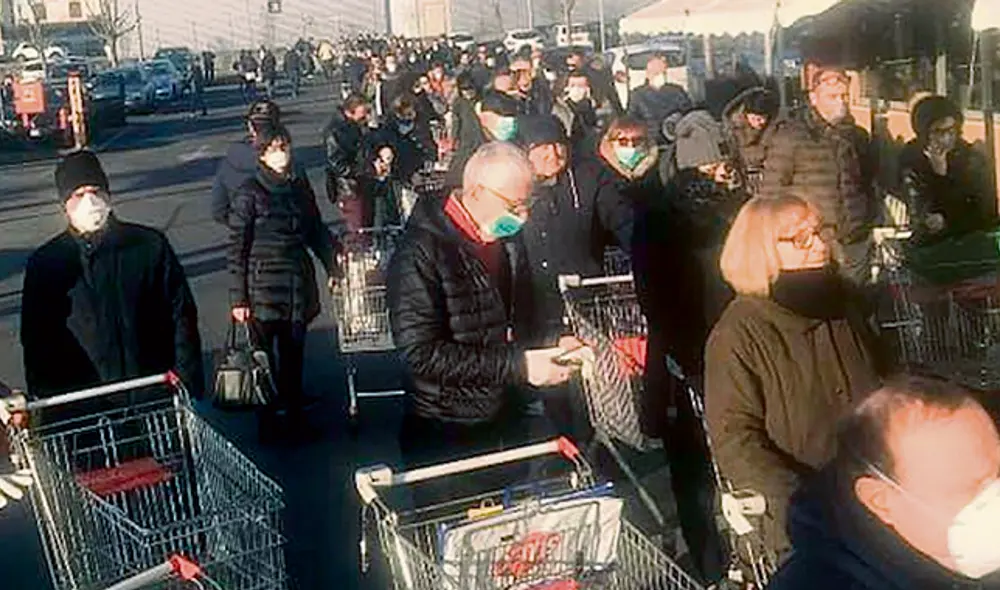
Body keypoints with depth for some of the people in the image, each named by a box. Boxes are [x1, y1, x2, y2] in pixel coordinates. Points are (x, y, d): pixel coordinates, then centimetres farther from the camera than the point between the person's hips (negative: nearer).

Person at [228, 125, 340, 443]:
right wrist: (238, 298, -9)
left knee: (294, 352, 11)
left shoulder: (300, 186, 7)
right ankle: (267, 422, 13)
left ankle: (295, 415, 24)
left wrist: (333, 267, 10)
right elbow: (237, 249, -7)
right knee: (264, 356, 4)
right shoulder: (249, 193, -8)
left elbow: (317, 231, 17)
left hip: (298, 282, 5)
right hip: (263, 286, -4)